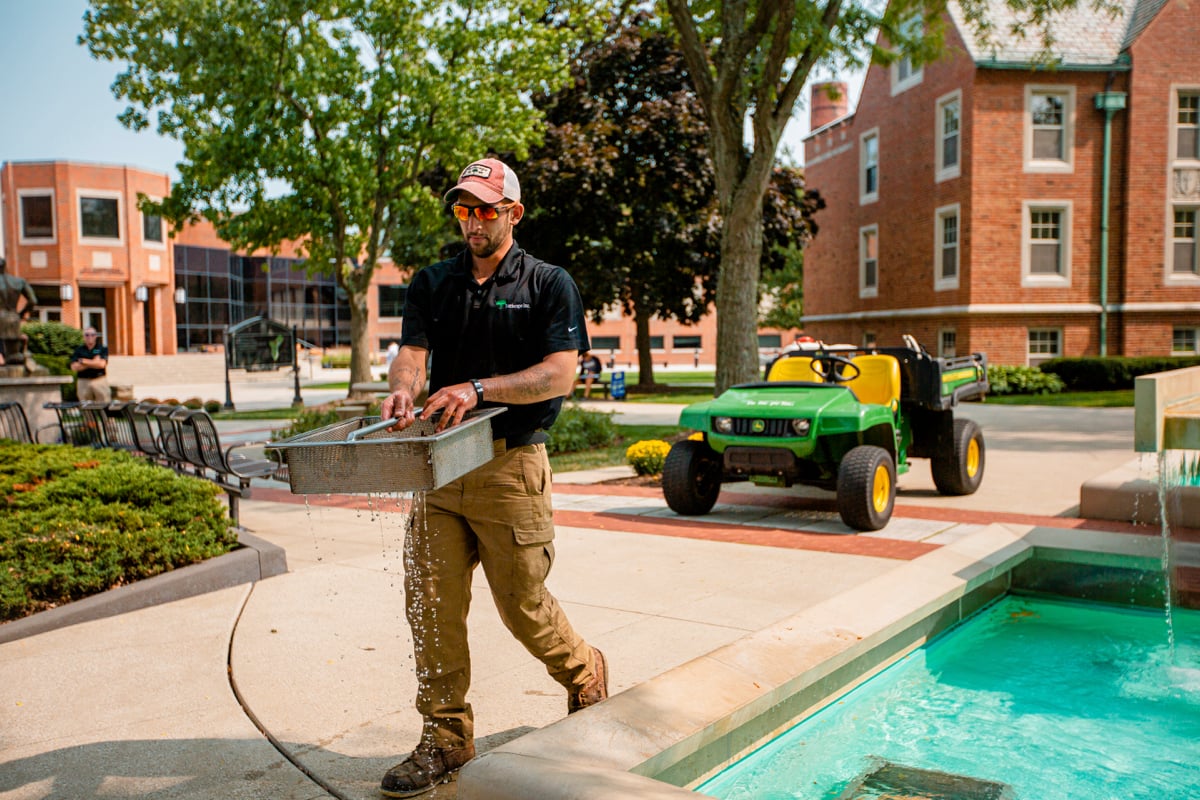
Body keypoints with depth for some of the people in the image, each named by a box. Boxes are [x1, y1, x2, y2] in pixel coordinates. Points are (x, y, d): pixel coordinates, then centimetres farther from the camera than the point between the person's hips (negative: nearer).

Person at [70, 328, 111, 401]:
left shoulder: (102, 349, 4)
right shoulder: (78, 350, 9)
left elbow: (101, 364, -11)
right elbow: (74, 367, -3)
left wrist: (83, 361, -5)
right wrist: (93, 362, -7)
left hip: (100, 381, -2)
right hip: (83, 382, 2)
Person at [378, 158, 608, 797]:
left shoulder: (549, 284, 1)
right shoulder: (432, 283, 13)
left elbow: (560, 374, -10)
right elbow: (411, 353, 1)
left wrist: (478, 389, -22)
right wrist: (402, 390, -23)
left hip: (512, 464, -4)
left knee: (522, 605, 2)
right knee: (430, 605, 3)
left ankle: (586, 675, 32)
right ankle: (446, 740, 17)